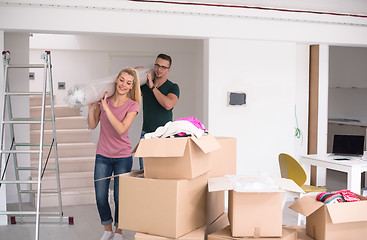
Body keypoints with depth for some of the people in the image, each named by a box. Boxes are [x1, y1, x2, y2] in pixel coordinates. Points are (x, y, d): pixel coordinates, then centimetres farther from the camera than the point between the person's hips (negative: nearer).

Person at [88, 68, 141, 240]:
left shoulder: (132, 105, -7)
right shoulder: (103, 100, 1)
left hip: (123, 157, -2)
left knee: (120, 197, 1)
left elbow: (121, 129, -21)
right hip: (102, 156, 3)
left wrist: (106, 107, -22)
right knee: (100, 197, 3)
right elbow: (92, 126, 6)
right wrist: (91, 107, -9)